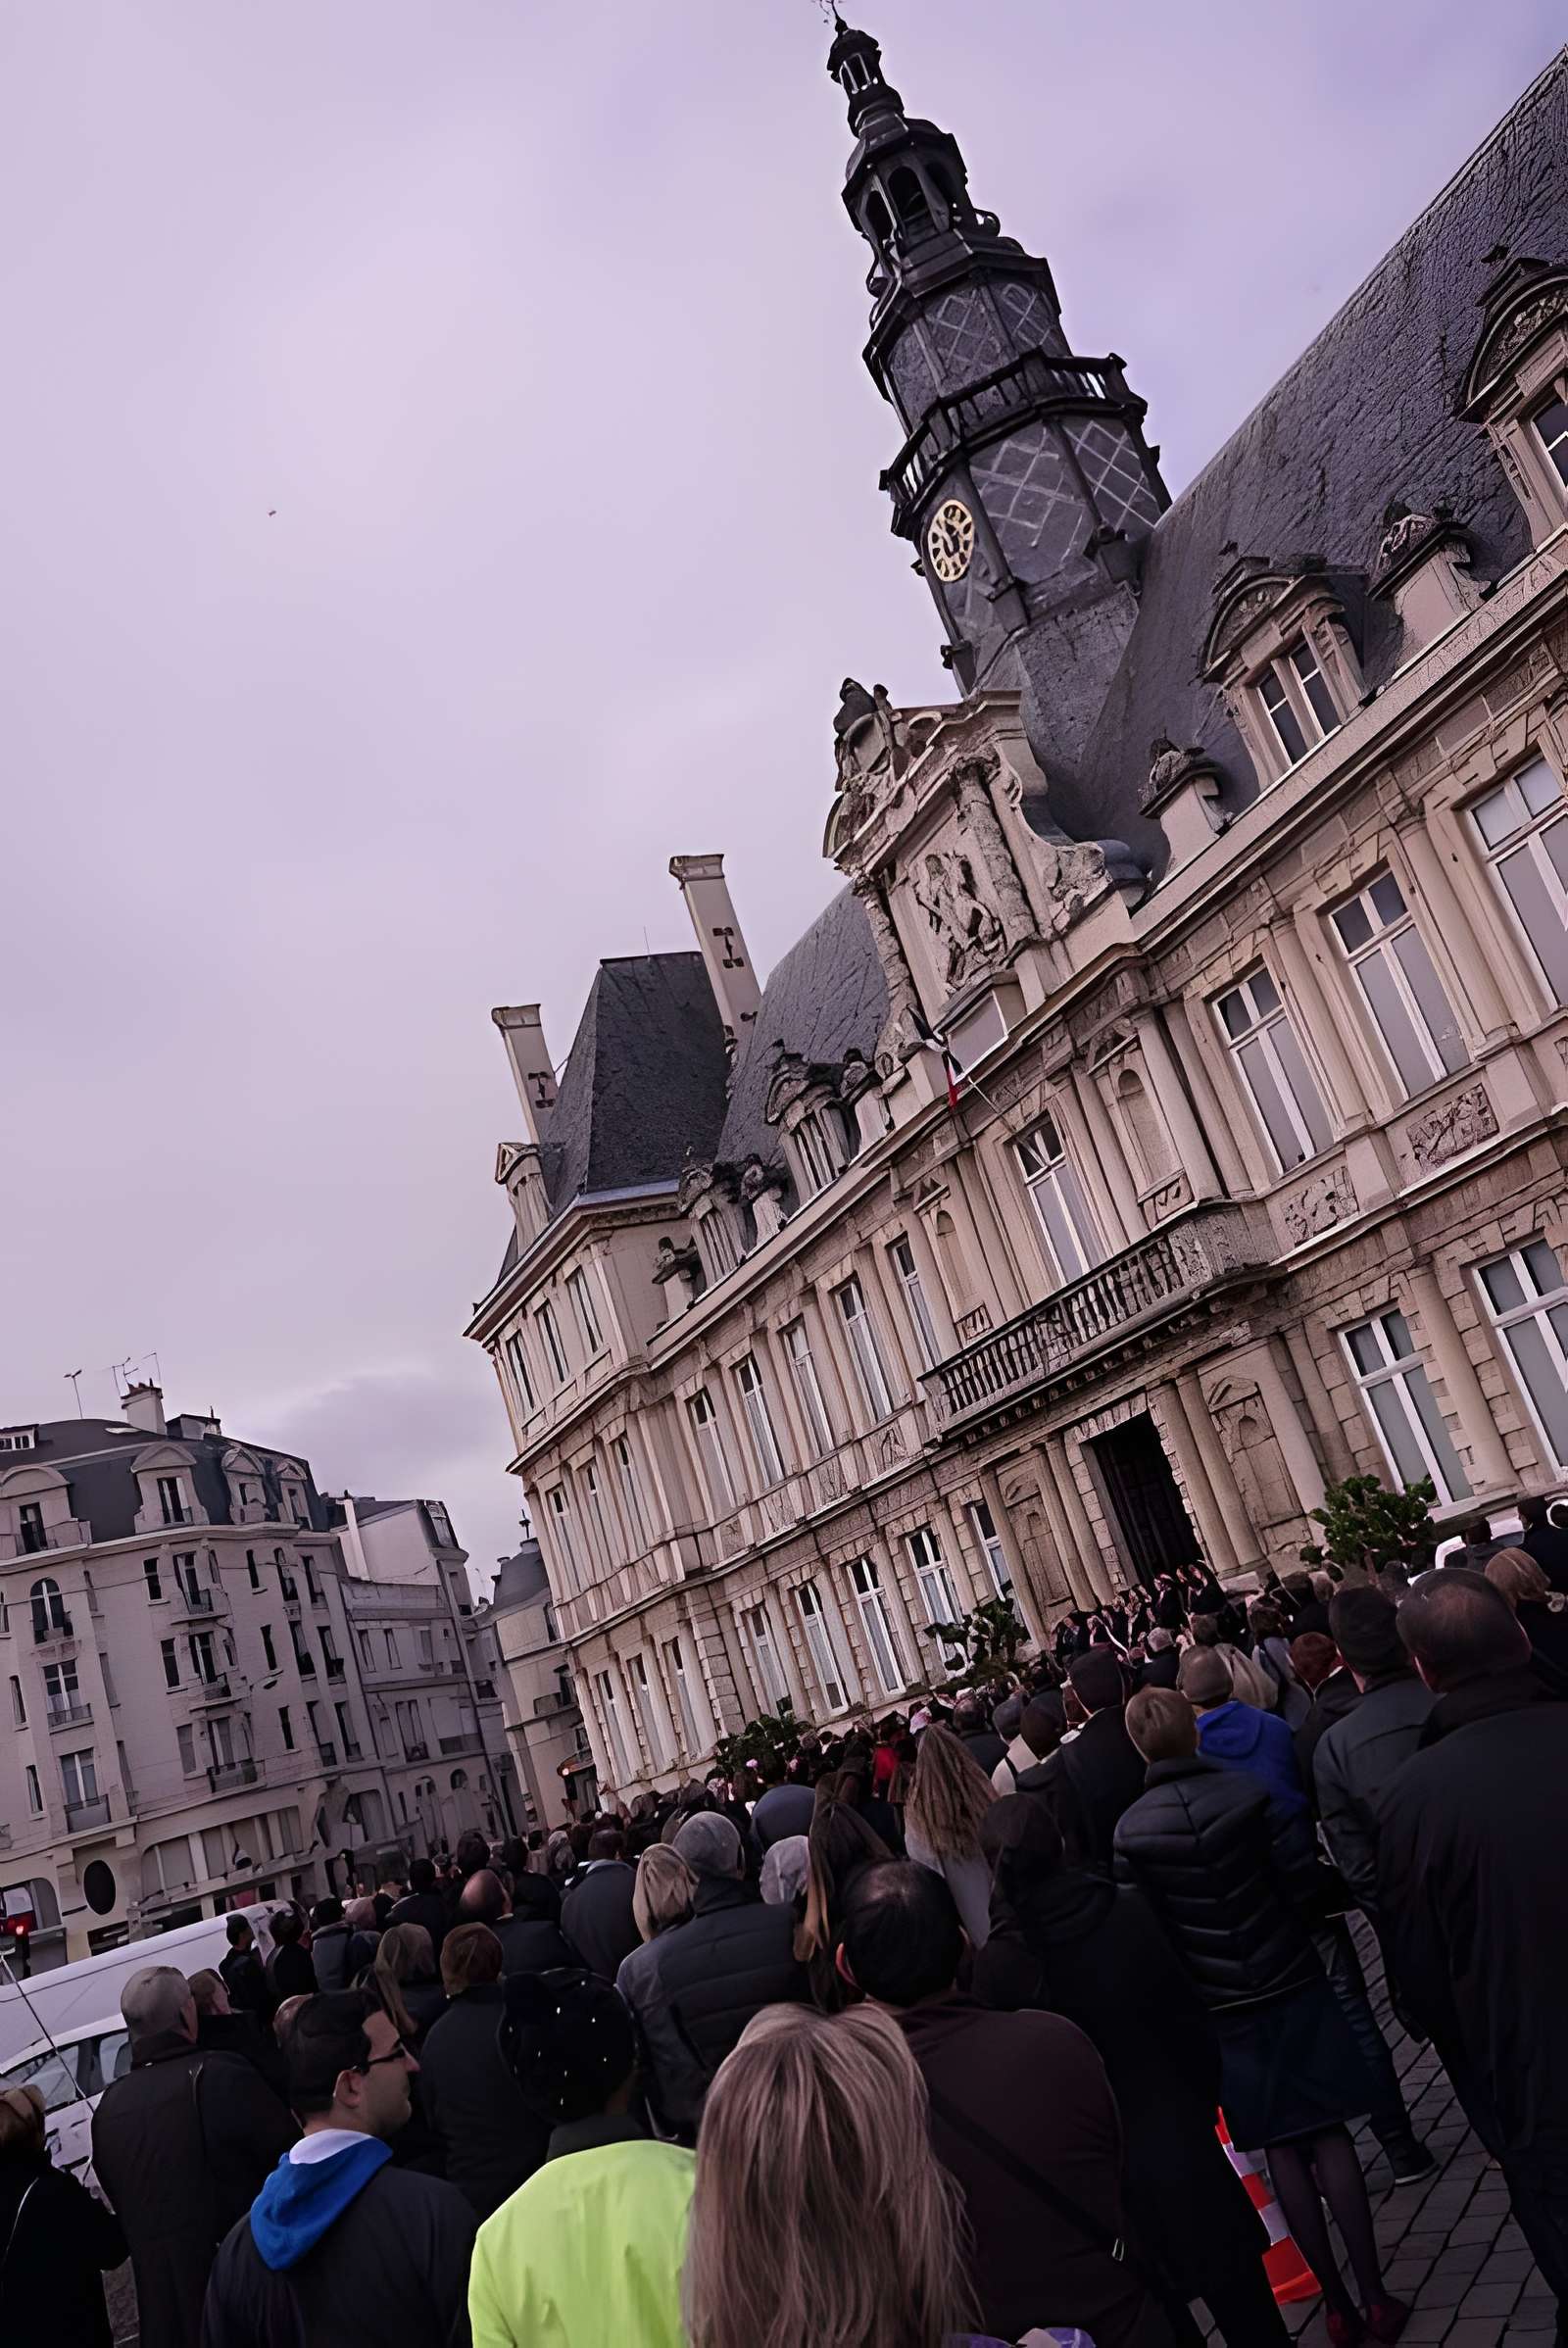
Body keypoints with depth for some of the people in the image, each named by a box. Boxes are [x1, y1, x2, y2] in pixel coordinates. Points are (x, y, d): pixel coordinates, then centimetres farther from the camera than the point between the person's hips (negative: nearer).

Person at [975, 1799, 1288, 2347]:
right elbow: (1193, 2019, -5)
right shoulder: (1130, 1910, -16)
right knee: (1240, 2300, 21)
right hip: (1177, 2137, 1)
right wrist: (1199, 2103, 11)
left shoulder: (996, 1966, -19)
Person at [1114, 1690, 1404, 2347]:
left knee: (1283, 2151, 13)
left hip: (1223, 2008, 1)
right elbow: (1300, 1885, -12)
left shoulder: (1130, 1830, -14)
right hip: (1291, 1986, 0)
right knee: (1329, 2135, 11)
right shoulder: (1246, 1793, -15)